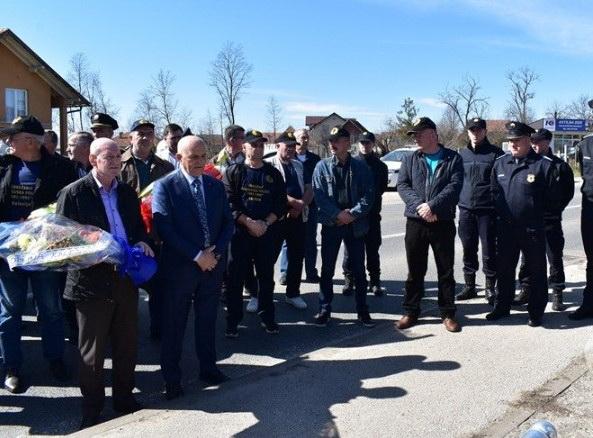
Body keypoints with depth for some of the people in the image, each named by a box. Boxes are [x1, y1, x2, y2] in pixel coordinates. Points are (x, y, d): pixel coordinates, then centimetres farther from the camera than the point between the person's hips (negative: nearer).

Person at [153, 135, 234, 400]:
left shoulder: (216, 185, 7)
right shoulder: (165, 186, -8)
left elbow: (228, 223, 7)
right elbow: (165, 228, -15)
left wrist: (215, 252, -9)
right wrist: (197, 256, -18)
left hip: (213, 264, 4)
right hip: (179, 267, -4)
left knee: (207, 320, 16)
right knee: (174, 325, 7)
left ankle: (208, 367, 32)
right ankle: (171, 378, 20)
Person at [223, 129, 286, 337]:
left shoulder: (273, 173, 9)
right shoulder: (233, 171, 1)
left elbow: (281, 203, 4)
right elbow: (229, 203, -6)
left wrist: (265, 223, -10)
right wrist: (249, 222, -15)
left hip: (266, 233, 2)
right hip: (239, 232, -2)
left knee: (266, 277, 9)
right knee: (235, 278, 2)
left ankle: (267, 317, 21)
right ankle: (233, 320, 12)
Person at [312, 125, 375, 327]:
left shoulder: (361, 167, 3)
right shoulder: (322, 166, 2)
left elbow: (369, 195, -2)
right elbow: (319, 195, -5)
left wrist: (352, 214, -13)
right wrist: (338, 214, -14)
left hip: (356, 225, 1)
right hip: (331, 224, 0)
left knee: (359, 269, 7)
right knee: (327, 269, 4)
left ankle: (362, 311, 19)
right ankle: (324, 310, 16)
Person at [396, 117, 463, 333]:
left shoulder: (453, 159, 2)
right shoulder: (410, 159, 8)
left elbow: (455, 186, -9)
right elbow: (402, 185, -1)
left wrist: (432, 206, -20)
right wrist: (420, 206, -16)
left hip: (443, 223, -1)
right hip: (415, 223, 2)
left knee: (446, 270, 7)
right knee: (415, 270, 9)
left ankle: (448, 313, 19)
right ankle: (410, 311, 20)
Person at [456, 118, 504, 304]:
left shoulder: (496, 153, -1)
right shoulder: (461, 154, 10)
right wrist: (457, 201, 10)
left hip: (488, 210, -3)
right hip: (466, 210, 4)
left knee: (489, 250, 1)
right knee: (468, 250, 10)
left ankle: (490, 288, 14)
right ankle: (469, 286, 22)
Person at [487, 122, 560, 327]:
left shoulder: (543, 164, -8)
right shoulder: (500, 163, 7)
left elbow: (552, 199, -5)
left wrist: (537, 213, -2)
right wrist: (499, 213, 9)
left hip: (532, 230, -4)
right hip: (505, 228, 5)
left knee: (535, 272, 8)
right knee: (504, 270, 15)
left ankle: (536, 312, 21)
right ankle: (502, 307, 29)